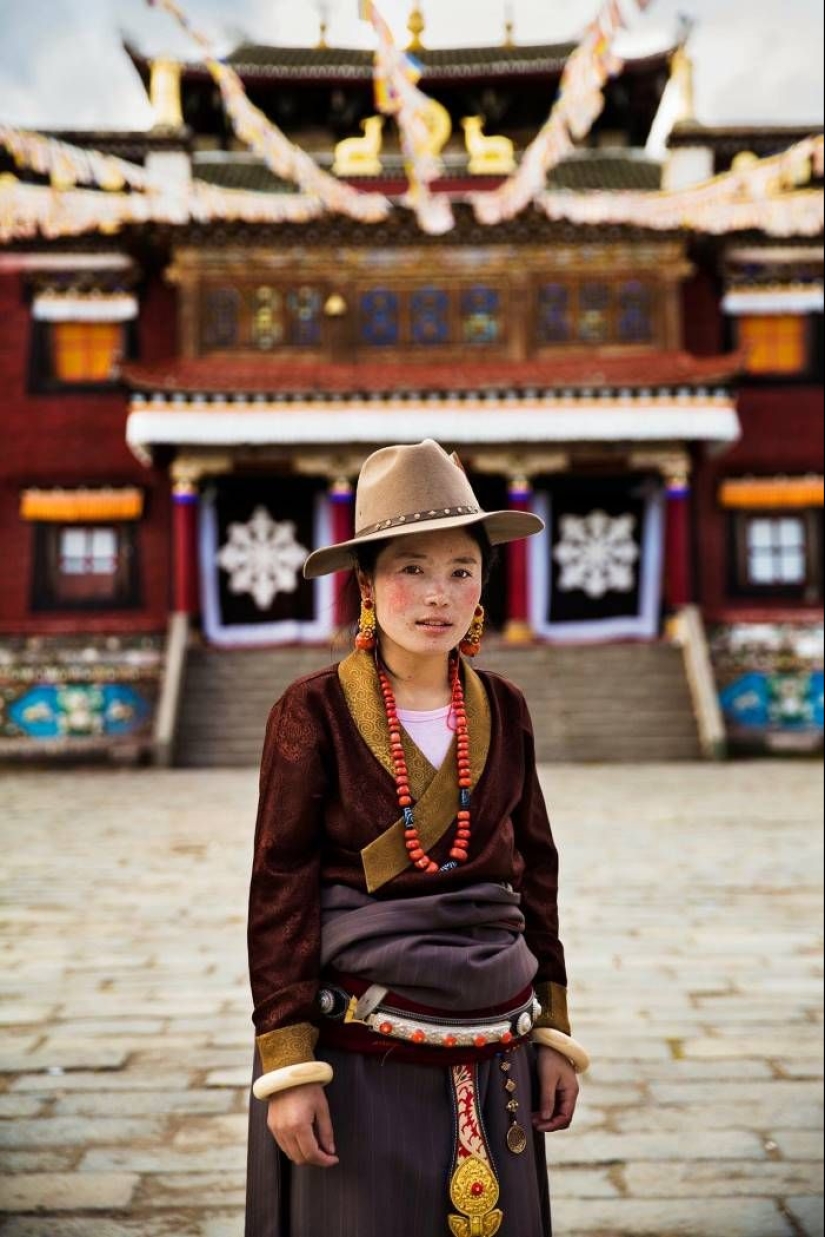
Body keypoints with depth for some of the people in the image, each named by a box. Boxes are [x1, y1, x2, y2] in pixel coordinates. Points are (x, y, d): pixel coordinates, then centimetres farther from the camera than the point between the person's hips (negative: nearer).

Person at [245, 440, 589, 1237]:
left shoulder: (504, 712, 3)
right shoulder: (314, 714, -9)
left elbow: (534, 873, 9)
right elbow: (279, 893, -8)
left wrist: (552, 1034, 9)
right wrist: (287, 1066, -11)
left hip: (493, 1051, 4)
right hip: (357, 1051, -4)